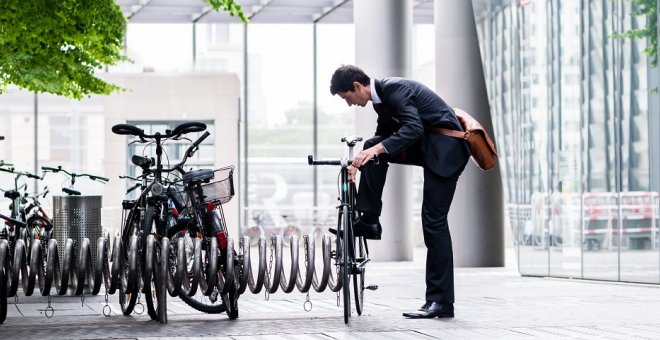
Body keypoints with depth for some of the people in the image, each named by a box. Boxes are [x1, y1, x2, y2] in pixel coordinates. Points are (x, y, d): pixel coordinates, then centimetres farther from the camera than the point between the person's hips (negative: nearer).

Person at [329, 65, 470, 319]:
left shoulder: (395, 89, -19)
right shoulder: (380, 97, 9)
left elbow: (413, 128, -32)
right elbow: (383, 136, 21)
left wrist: (376, 150, -39)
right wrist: (360, 160, 8)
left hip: (445, 148, -9)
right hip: (424, 146, 9)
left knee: (433, 221, -10)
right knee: (372, 148, -3)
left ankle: (441, 301, -7)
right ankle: (369, 221, -1)